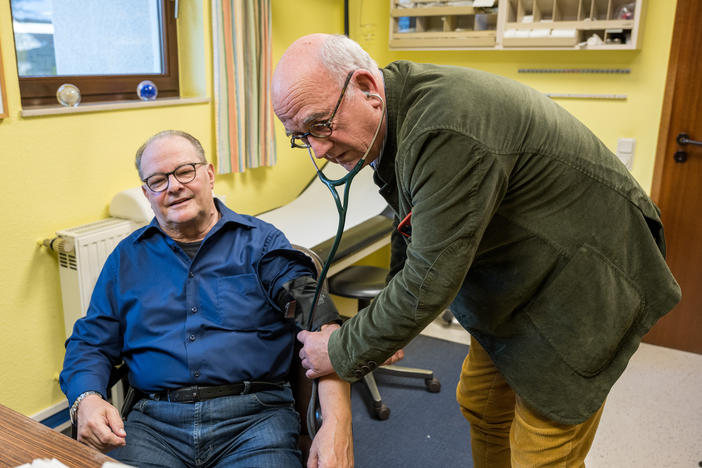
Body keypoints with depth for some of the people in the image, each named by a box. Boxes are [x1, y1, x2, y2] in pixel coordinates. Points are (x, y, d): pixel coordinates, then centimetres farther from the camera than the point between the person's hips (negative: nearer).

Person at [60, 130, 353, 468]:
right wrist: (86, 400, -6)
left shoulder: (261, 241, 4)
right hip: (155, 420, 3)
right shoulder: (127, 258, 16)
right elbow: (89, 343, 18)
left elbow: (319, 315, -9)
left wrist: (337, 425, -23)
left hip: (254, 415, -2)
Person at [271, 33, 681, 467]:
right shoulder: (397, 114, -3)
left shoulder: (448, 133, -35)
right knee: (480, 403, 19)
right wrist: (383, 327, 15)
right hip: (509, 286, 9)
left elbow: (429, 281, -31)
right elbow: (411, 228, 11)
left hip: (582, 281, -9)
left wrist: (343, 354, -17)